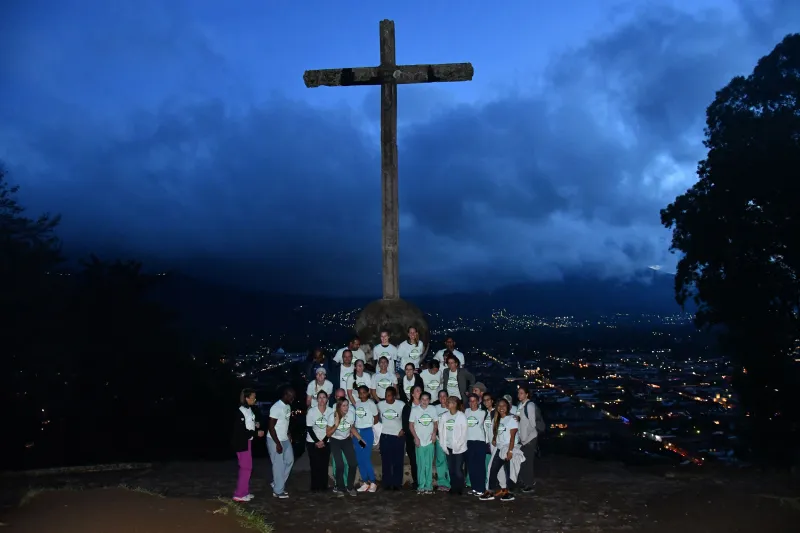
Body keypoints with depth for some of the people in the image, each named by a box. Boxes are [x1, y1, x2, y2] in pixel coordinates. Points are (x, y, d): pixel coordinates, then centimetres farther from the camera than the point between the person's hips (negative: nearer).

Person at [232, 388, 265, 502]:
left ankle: (245, 492, 23)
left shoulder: (249, 409, 7)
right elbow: (240, 431, -23)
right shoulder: (241, 412, -20)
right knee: (246, 468, -5)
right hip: (241, 443, -9)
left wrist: (256, 424, 2)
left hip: (247, 442, 9)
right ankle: (239, 494, 3)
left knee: (246, 467, 14)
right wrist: (256, 433, -18)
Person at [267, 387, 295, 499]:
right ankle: (278, 491, 11)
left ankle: (277, 484, 28)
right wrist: (277, 443, -20)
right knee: (279, 465, -1)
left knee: (289, 461, 14)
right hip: (275, 441, -9)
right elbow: (271, 427, -22)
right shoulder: (276, 408, -22)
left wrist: (288, 435, 11)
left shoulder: (288, 406, 6)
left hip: (285, 440, 9)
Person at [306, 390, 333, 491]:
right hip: (312, 442, -1)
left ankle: (324, 485, 9)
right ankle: (315, 486, 6)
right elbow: (309, 428, -7)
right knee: (315, 464, -4)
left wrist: (323, 441, -9)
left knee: (324, 464, -1)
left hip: (326, 442, 1)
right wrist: (317, 441, -11)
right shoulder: (311, 411, -10)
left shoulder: (331, 411, -7)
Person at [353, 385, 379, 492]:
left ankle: (373, 482, 8)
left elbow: (376, 418, 2)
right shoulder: (356, 403, 7)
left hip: (367, 432, -5)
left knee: (366, 459, -7)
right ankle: (365, 482, 17)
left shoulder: (371, 404, -6)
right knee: (359, 459, 7)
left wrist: (368, 425, 7)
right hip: (356, 432, 5)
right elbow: (355, 418, 13)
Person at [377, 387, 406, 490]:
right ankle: (387, 483, 13)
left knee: (397, 461, 3)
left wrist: (403, 429, -5)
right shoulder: (380, 404, -4)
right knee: (386, 461, 4)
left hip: (398, 436, -2)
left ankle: (397, 483, 11)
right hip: (385, 436, 2)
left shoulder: (401, 405, -10)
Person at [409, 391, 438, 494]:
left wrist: (434, 433, -8)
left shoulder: (433, 409, 1)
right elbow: (411, 425, 0)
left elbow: (435, 423, 9)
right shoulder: (414, 410, -5)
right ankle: (421, 486, 10)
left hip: (430, 441, 2)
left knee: (429, 465, 7)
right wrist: (416, 437, -8)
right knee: (421, 465, 2)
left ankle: (429, 486, 15)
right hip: (419, 442, -2)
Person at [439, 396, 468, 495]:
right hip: (448, 447, 4)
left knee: (458, 469, -3)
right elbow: (441, 430, 5)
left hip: (459, 448, -4)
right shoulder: (444, 416, 4)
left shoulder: (462, 416, -8)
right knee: (451, 469, 8)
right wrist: (443, 445, -1)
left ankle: (459, 489, 10)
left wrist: (458, 445, -11)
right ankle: (453, 488, 21)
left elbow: (464, 432, -8)